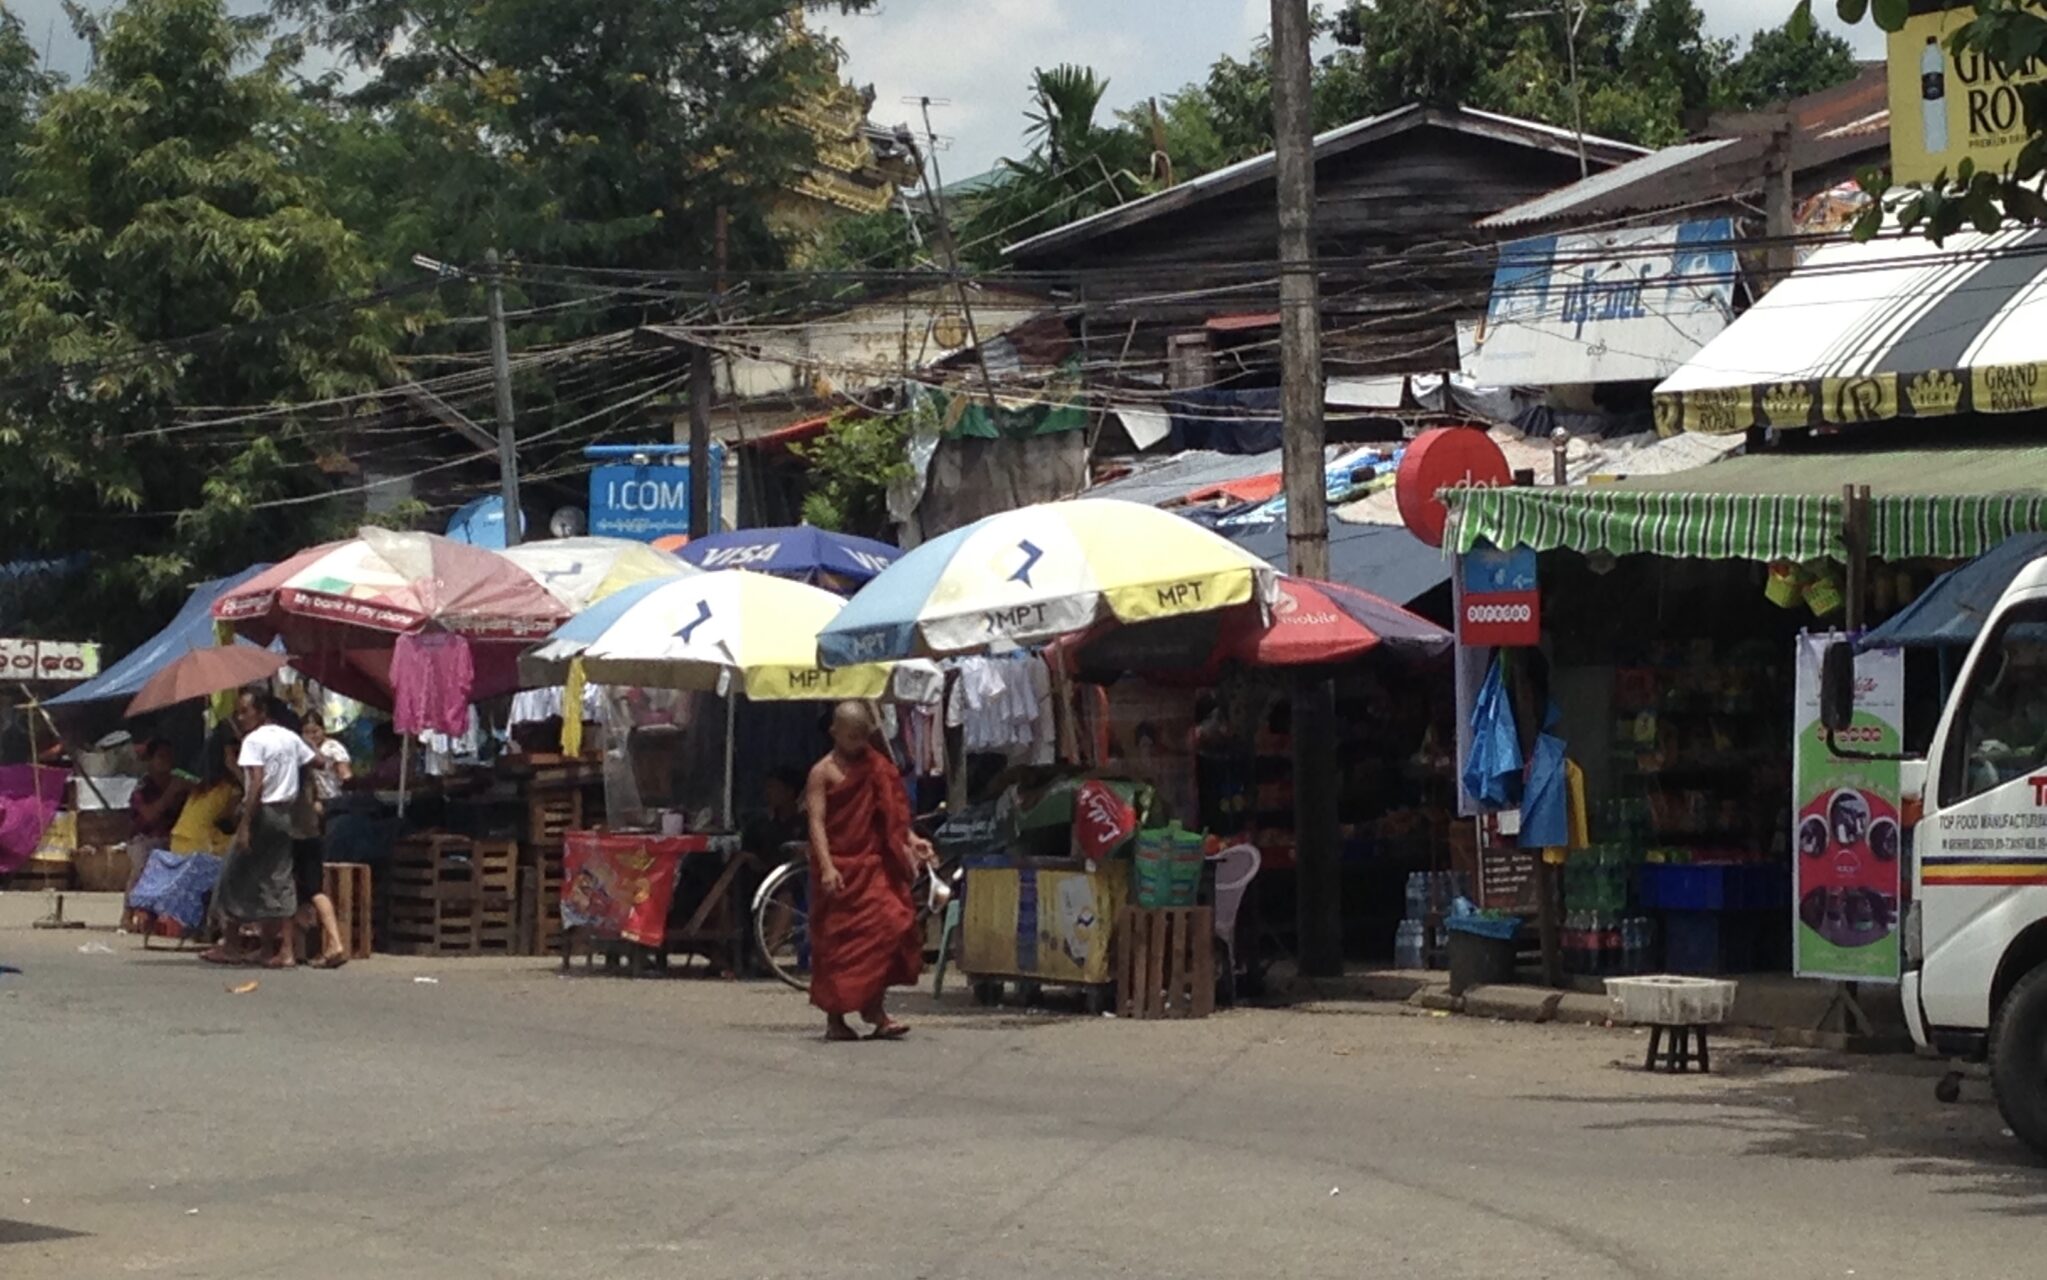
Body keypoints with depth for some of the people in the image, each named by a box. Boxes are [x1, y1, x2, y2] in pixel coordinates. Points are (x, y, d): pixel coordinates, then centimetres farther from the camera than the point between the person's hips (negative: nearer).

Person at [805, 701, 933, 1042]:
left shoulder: (877, 768, 14)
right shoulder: (824, 772, -3)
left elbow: (891, 815, 19)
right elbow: (817, 822, -11)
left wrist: (911, 839, 0)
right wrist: (826, 866, -23)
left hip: (873, 865, 5)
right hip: (840, 869, -5)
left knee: (889, 925, -10)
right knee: (837, 940, -1)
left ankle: (874, 1009, -4)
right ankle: (835, 1019, 8)